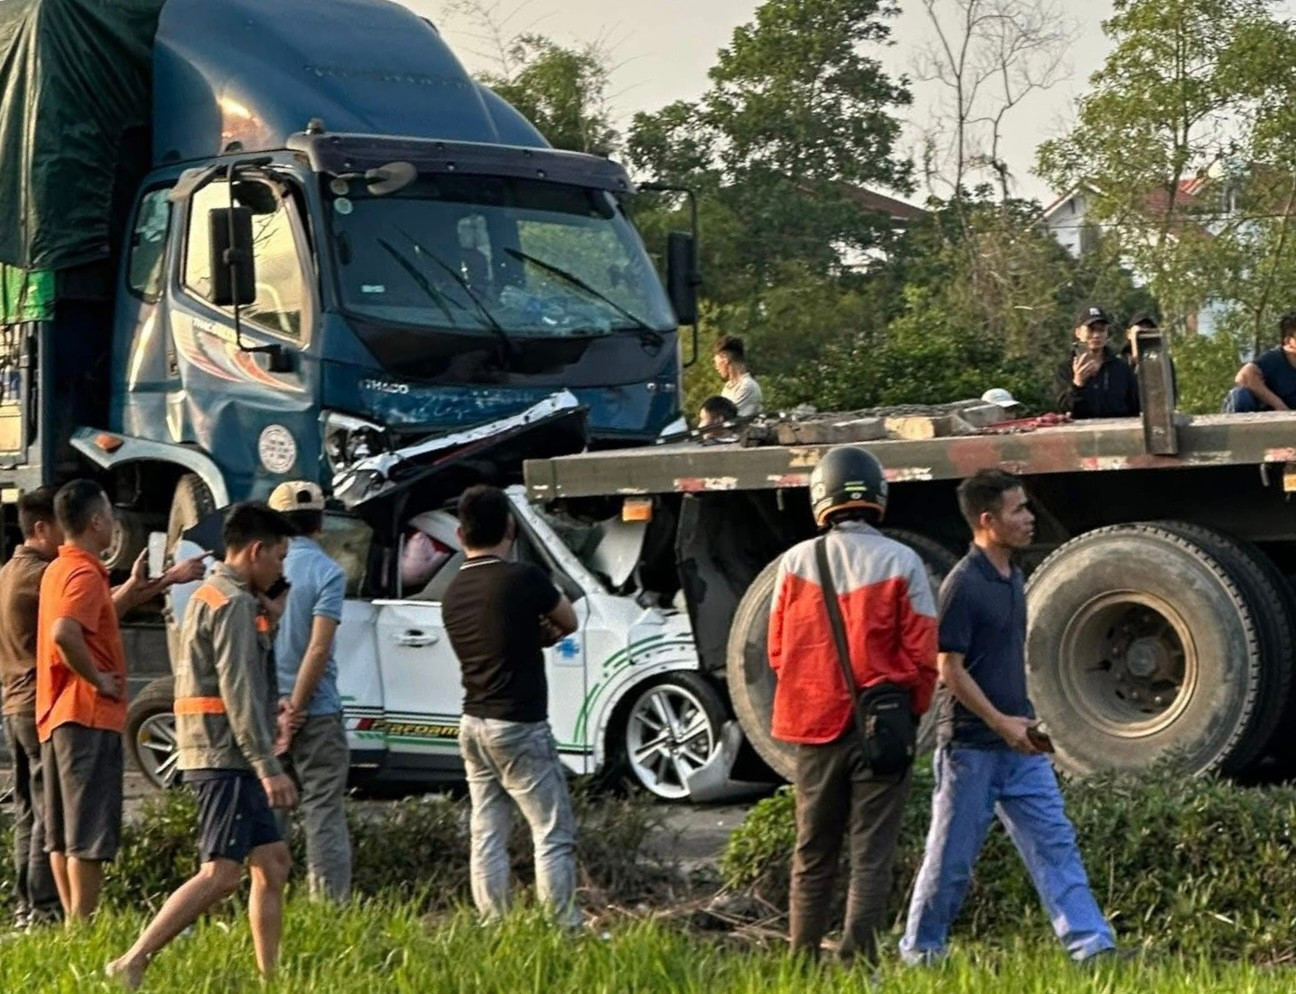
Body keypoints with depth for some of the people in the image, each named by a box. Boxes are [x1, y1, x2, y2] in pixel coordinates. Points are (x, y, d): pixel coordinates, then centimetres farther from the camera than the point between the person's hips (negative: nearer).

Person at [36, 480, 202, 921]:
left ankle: (73, 924, 18)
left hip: (57, 717, 10)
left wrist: (165, 581, 29)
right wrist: (97, 679, -19)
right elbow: (64, 634, -33)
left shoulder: (59, 570, 15)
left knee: (62, 834, 12)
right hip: (89, 716, -10)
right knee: (90, 834, -7)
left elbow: (102, 613, 29)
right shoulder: (85, 574, -16)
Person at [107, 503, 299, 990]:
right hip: (226, 755, -10)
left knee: (273, 862, 10)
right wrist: (269, 767, -22)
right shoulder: (233, 603, -12)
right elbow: (238, 693, -20)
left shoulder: (211, 597, 20)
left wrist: (265, 621, 14)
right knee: (221, 873, -13)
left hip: (229, 759, 10)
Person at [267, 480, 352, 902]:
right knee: (323, 816, -1)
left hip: (265, 710, 4)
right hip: (316, 711, -4)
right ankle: (331, 906, -5)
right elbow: (318, 648, -15)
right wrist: (295, 709, -11)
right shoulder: (326, 572, -8)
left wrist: (275, 702, 0)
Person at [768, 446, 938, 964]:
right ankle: (857, 958, -5)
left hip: (815, 726, 2)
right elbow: (922, 654, -7)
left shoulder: (796, 562, -2)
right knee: (872, 854, 2)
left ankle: (804, 960, 18)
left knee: (813, 853, 14)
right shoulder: (901, 563, -7)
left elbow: (778, 650, 4)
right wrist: (910, 713, 8)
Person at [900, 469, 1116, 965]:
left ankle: (1092, 946, 0)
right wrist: (1000, 722, -20)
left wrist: (1024, 724, 18)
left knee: (1055, 843, 2)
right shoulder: (963, 585, -15)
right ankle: (919, 952, 16)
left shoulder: (1013, 578, 11)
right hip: (971, 745, -8)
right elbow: (950, 669, -17)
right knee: (952, 856, 2)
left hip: (1019, 743, 8)